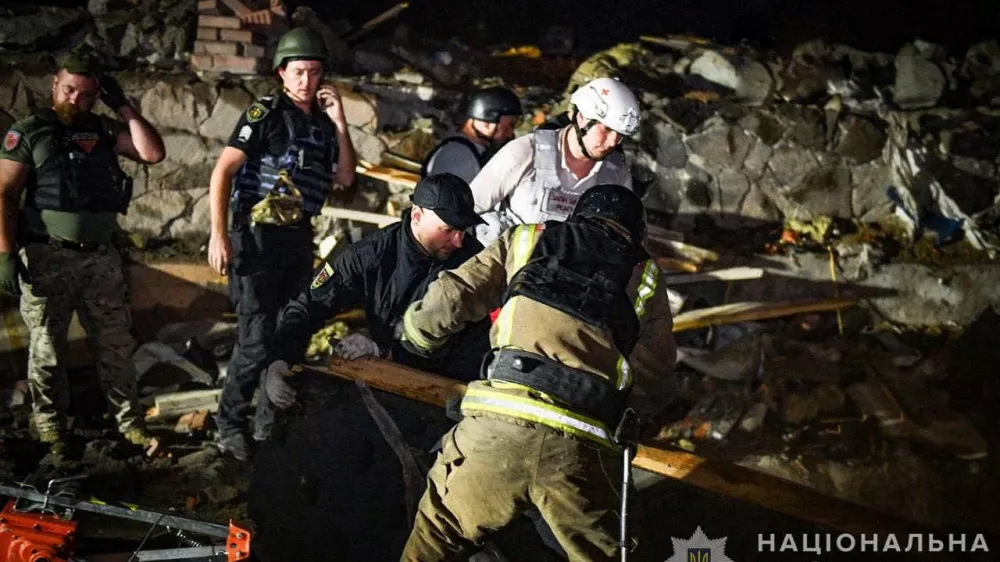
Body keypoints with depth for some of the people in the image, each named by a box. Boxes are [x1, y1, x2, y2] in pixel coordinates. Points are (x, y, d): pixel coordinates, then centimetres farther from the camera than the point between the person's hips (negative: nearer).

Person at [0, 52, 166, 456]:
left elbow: (153, 153, -3)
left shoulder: (104, 131, 8)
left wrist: (123, 106, -4)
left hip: (101, 257, 4)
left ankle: (129, 420, 19)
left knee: (116, 343, 9)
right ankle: (50, 427, 19)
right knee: (47, 347, 6)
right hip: (47, 258, -3)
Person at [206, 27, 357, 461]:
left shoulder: (322, 122, 11)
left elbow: (345, 178, 10)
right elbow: (222, 172, -10)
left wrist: (340, 124, 0)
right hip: (258, 234, -7)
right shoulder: (265, 114, -7)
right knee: (256, 338, -10)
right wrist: (218, 234, -18)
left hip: (299, 237, 7)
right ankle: (230, 425, 5)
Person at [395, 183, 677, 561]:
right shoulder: (646, 277, 21)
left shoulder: (529, 238, 20)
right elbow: (656, 384, 17)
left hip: (498, 422, 0)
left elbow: (449, 299, 13)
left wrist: (412, 331, 34)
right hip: (582, 448, 1)